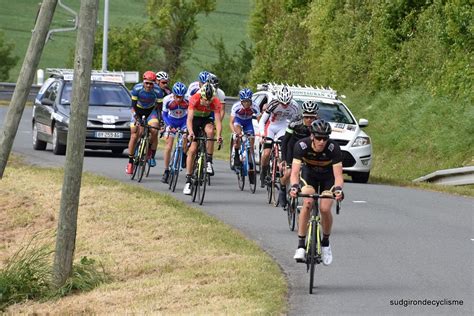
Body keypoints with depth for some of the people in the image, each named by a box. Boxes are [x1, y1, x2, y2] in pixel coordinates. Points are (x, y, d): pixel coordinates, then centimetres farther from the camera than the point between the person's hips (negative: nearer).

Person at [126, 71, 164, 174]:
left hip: (151, 111, 0)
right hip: (138, 111, 0)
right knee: (134, 136, -8)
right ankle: (130, 162, 5)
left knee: (154, 131, -26)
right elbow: (133, 106, -19)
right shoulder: (137, 89, -25)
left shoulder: (157, 92, -24)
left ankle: (152, 156, -12)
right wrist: (136, 117, -32)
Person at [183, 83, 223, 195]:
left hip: (206, 119, 1)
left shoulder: (216, 102, -28)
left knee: (210, 131, -34)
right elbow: (189, 119, -38)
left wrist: (219, 135, -49)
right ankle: (188, 181, -4)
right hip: (195, 119, -1)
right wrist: (190, 132, -55)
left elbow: (218, 121, -32)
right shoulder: (194, 99, -32)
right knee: (192, 149, -10)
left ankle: (209, 161, -20)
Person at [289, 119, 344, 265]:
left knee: (325, 209, -17)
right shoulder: (302, 145, -32)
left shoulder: (333, 148, -32)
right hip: (309, 174, 0)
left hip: (328, 176, 0)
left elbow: (338, 175, -35)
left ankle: (325, 242, 10)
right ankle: (301, 245, -19)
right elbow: (295, 172, -36)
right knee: (307, 203, -25)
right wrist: (294, 187, -56)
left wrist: (338, 189, -55)